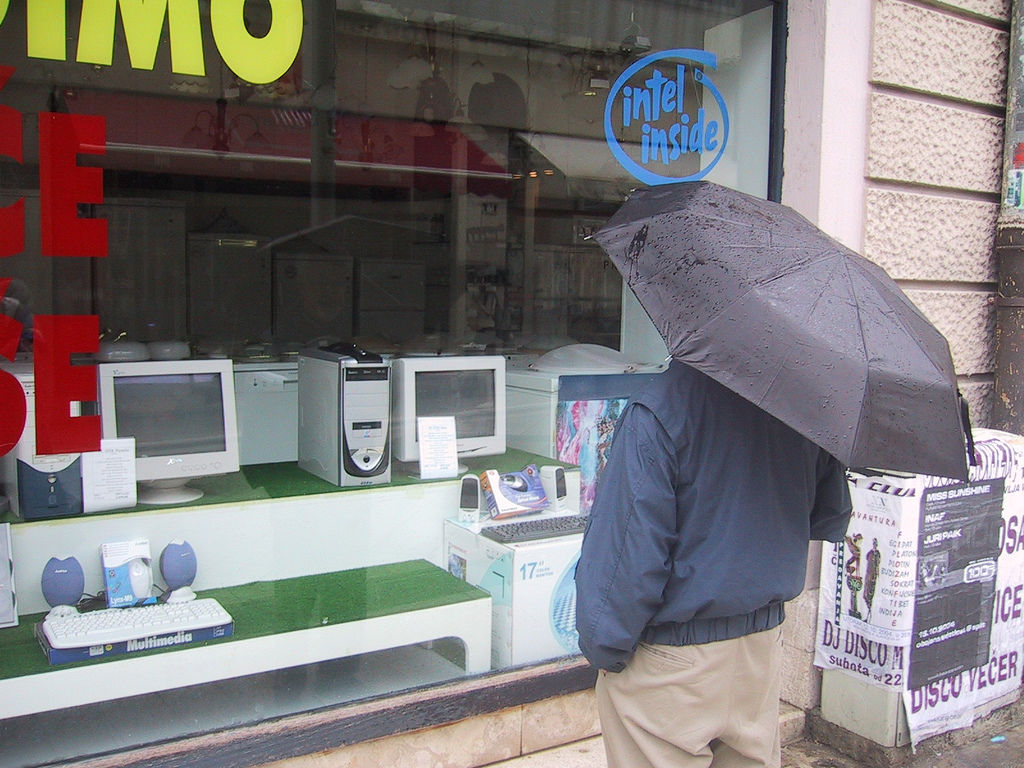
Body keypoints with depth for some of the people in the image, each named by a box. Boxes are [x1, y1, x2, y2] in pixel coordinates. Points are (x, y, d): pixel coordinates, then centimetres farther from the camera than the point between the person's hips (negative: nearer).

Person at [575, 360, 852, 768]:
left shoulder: (654, 413, -22)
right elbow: (830, 521, 11)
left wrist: (604, 647, -10)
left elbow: (629, 552, -22)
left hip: (669, 663, -6)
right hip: (765, 645, 6)